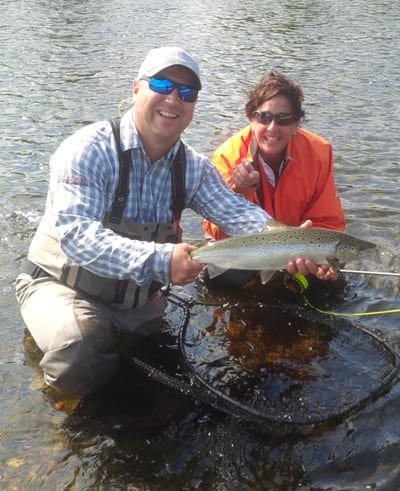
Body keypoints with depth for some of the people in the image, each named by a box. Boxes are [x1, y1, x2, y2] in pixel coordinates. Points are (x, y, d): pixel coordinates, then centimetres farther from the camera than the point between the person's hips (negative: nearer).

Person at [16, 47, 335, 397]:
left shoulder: (193, 168, -2)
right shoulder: (91, 149, -21)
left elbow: (238, 213, -14)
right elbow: (75, 233, -33)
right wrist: (158, 260, -45)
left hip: (138, 298, 6)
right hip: (63, 285, -6)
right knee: (81, 356, -31)